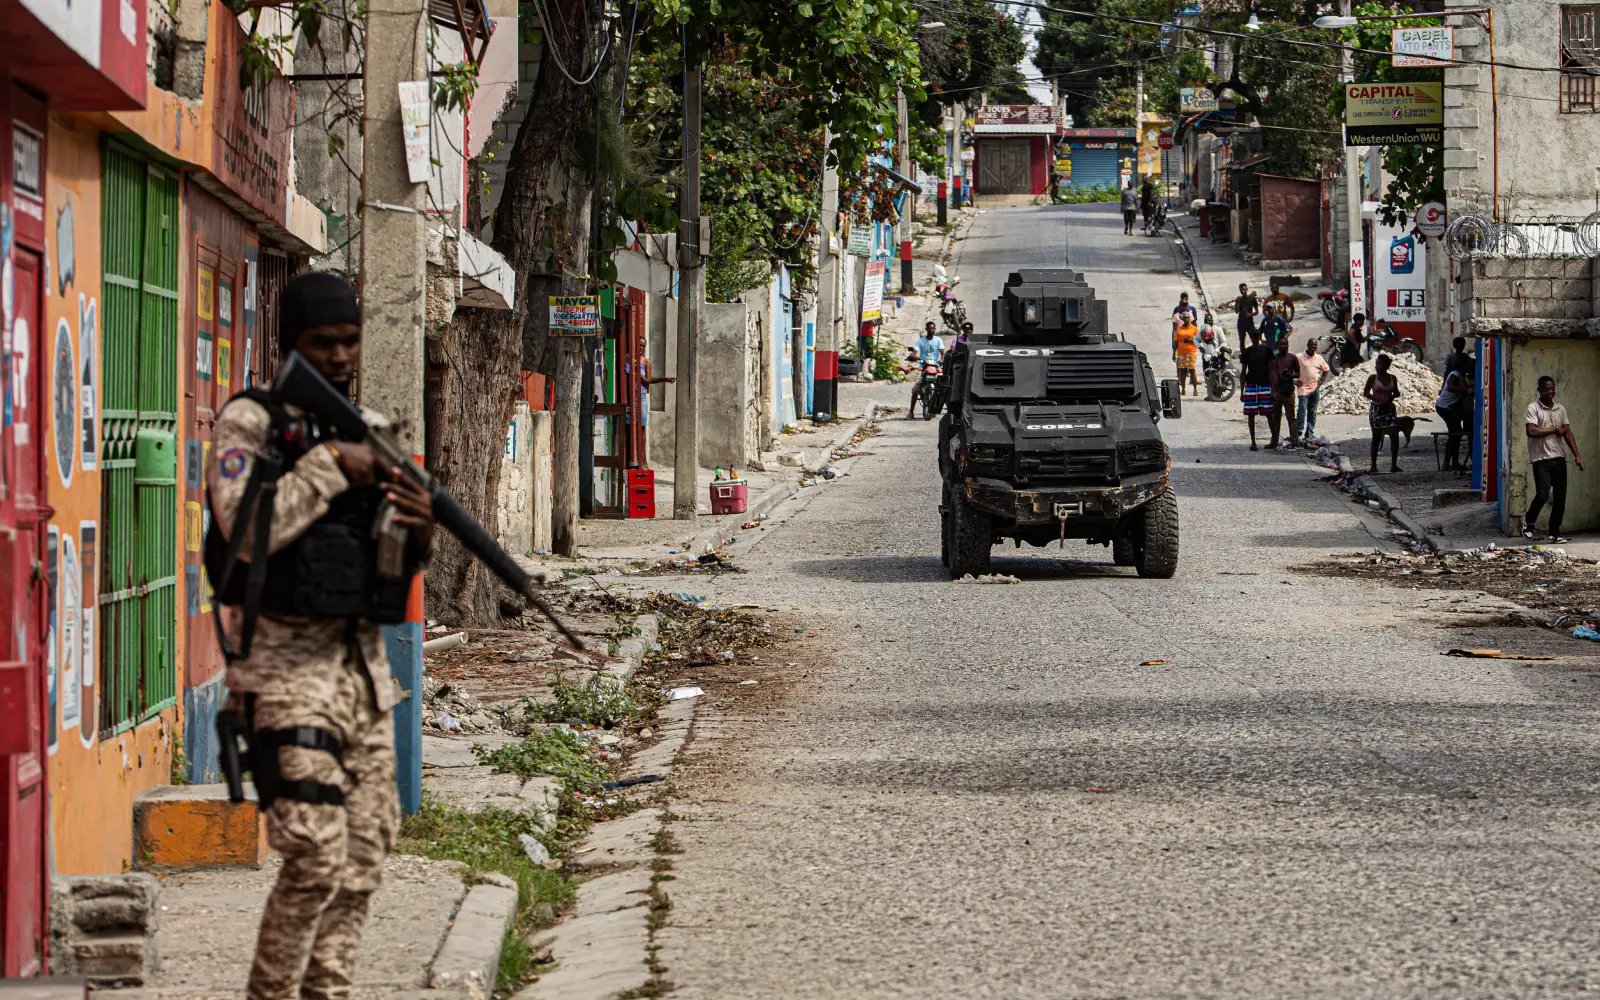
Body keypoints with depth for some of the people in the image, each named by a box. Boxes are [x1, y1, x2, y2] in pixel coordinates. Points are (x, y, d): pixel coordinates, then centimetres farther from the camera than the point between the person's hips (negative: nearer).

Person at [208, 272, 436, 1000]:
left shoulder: (372, 431, 14)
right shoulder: (250, 422, -4)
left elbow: (393, 570, 15)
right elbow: (246, 532, -18)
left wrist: (417, 533, -7)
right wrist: (329, 467, -16)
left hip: (364, 664, 7)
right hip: (285, 663, -7)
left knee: (362, 860, 7)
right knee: (317, 856, -16)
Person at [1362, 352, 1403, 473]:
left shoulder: (1392, 378, 5)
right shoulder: (1373, 378, -4)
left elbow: (1396, 393, 14)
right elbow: (1366, 393, -5)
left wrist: (1392, 397, -10)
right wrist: (1379, 400, -17)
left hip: (1389, 408, 3)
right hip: (1376, 409, -3)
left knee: (1395, 436, -4)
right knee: (1376, 437, 0)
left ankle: (1394, 465, 4)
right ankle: (1373, 465, 6)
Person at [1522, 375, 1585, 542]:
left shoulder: (1560, 409, 12)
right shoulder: (1533, 408, -4)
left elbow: (1567, 433, 10)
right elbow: (1531, 431, -16)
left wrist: (1577, 455, 1)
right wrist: (1554, 430, -8)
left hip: (1559, 458, 5)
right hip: (1541, 459, -5)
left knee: (1560, 497, 2)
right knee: (1543, 494, -14)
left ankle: (1554, 533, 10)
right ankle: (1528, 520, 14)